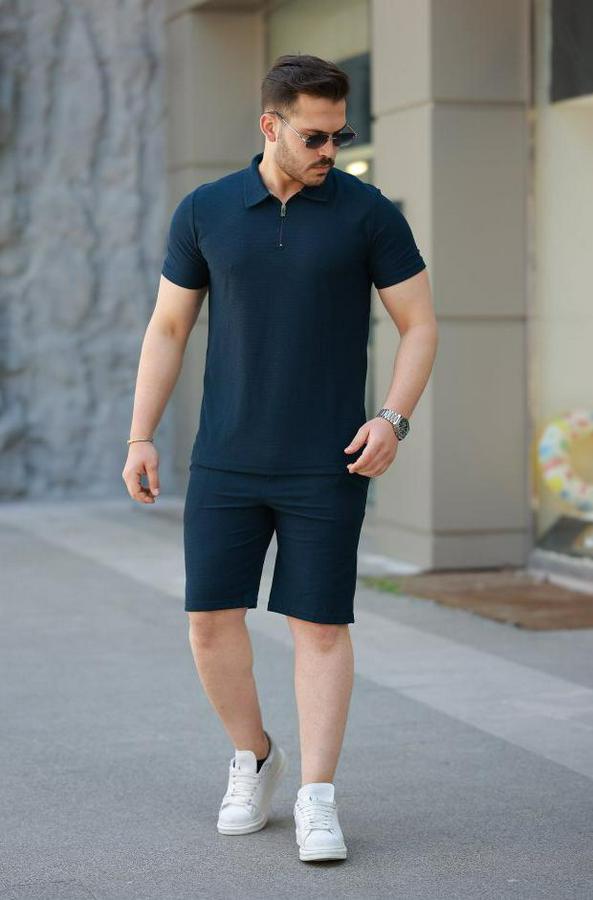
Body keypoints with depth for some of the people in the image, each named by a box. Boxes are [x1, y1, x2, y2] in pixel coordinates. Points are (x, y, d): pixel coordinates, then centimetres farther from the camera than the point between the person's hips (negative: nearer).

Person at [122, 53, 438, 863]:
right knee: (211, 617, 0)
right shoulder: (205, 211, 1)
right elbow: (167, 328, 7)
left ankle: (317, 802, 4)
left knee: (320, 626, -3)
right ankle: (254, 758, 23)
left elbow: (420, 324, -1)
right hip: (227, 461, 2)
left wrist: (394, 420, -16)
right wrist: (141, 439, 0)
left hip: (327, 463, -2)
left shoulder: (369, 212, -4)